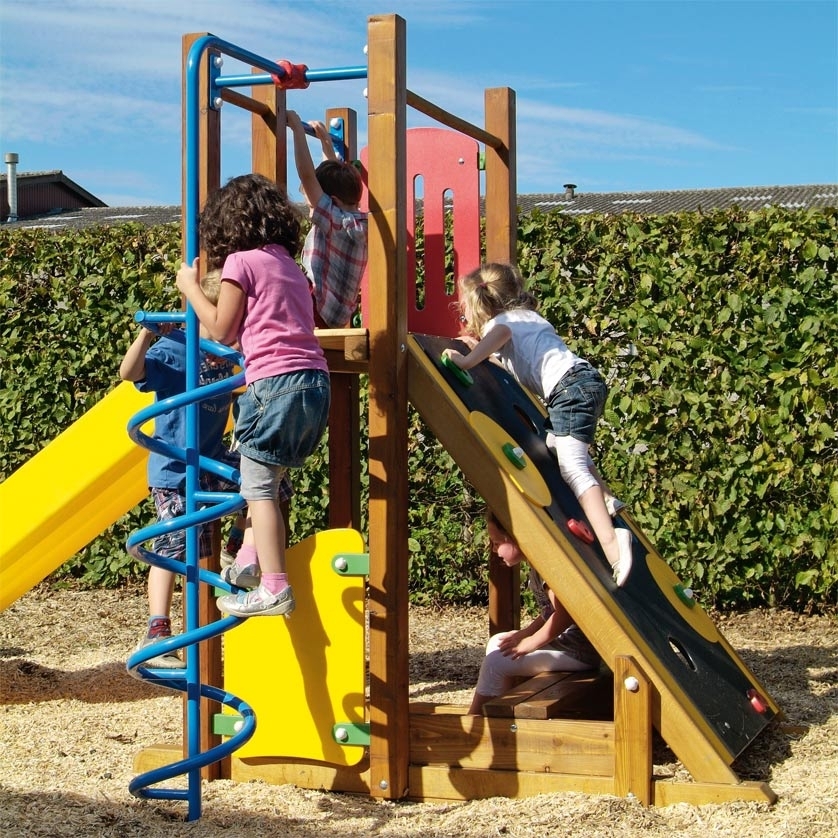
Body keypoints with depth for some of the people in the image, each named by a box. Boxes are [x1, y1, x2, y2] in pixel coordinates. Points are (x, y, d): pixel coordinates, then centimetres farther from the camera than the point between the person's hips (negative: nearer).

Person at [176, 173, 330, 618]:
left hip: (276, 381, -8)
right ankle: (250, 560, 14)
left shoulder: (241, 261, 1)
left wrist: (190, 287, 13)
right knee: (263, 479, 19)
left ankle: (274, 588, -9)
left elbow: (222, 329, 2)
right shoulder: (290, 265, 23)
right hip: (316, 382, 8)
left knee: (259, 488, -4)